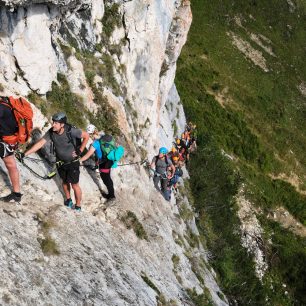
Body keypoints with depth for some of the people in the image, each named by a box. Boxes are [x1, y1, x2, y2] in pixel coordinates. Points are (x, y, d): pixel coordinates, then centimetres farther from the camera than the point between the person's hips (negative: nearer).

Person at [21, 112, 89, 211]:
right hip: (60, 162, 4)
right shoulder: (51, 132, -18)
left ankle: (78, 206, 23)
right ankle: (68, 200, 46)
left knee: (74, 185, 4)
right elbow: (40, 143, -17)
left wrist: (80, 150, -14)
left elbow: (86, 136, -16)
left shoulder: (71, 131, -29)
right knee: (65, 182, 22)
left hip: (73, 162, -4)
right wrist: (25, 154, -23)